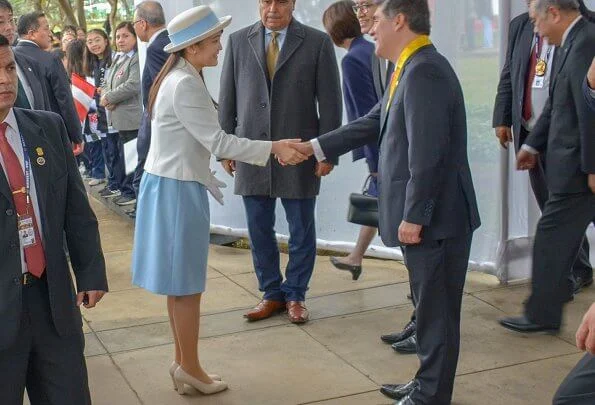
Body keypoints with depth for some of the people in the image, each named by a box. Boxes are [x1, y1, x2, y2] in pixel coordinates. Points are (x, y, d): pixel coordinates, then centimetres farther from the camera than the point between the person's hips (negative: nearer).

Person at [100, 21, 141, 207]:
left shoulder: (137, 59, -11)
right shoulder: (119, 60, 19)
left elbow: (133, 85, -22)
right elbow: (106, 85, 21)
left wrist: (109, 98, -12)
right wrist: (106, 96, -2)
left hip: (131, 119, -9)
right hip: (117, 118, 9)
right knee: (119, 155, 16)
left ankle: (132, 192, 5)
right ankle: (122, 187, 28)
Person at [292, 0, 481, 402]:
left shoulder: (424, 71, -20)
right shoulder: (413, 68, 13)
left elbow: (427, 154, -25)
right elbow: (372, 124, 20)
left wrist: (413, 217, -21)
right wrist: (313, 147, 20)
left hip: (434, 218, -10)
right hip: (424, 214, 10)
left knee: (436, 310, 3)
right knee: (430, 306, 20)